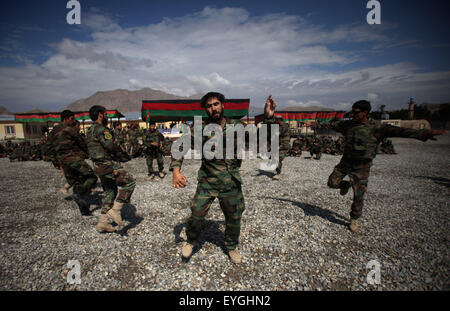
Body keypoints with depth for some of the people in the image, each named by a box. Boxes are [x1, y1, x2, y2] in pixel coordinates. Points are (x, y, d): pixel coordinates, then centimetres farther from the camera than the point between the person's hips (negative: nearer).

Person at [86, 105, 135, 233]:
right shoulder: (101, 129, -14)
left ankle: (103, 222, 20)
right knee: (129, 183, -8)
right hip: (107, 164, -10)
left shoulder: (90, 130, 19)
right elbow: (111, 146, -21)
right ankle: (115, 210, -9)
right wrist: (124, 156, -4)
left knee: (110, 192, 15)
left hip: (99, 165, 10)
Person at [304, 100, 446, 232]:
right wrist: (314, 124, 20)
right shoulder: (347, 124, 0)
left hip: (361, 167, -3)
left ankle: (354, 219, 23)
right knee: (332, 183, 1)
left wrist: (422, 133, -37)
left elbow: (395, 131, -24)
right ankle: (346, 185, 35)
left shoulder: (376, 127, -13)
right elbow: (330, 125, 12)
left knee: (358, 195, 1)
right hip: (345, 162, 4)